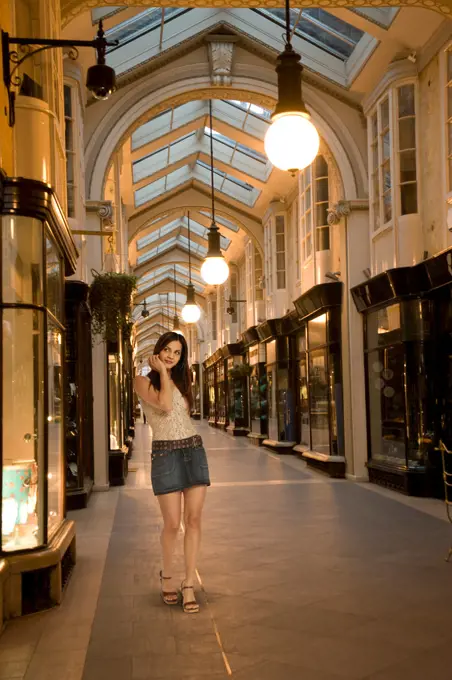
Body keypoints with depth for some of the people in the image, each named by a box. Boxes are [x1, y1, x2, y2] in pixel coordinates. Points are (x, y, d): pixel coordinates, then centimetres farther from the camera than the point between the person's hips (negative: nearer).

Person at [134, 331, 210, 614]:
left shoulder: (182, 380, 16)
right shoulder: (144, 381, 1)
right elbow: (164, 404, -16)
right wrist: (162, 372, -7)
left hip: (194, 450, 4)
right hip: (165, 453, -4)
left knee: (194, 519, -2)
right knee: (172, 523, -3)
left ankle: (189, 585, 6)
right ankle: (167, 575, 24)